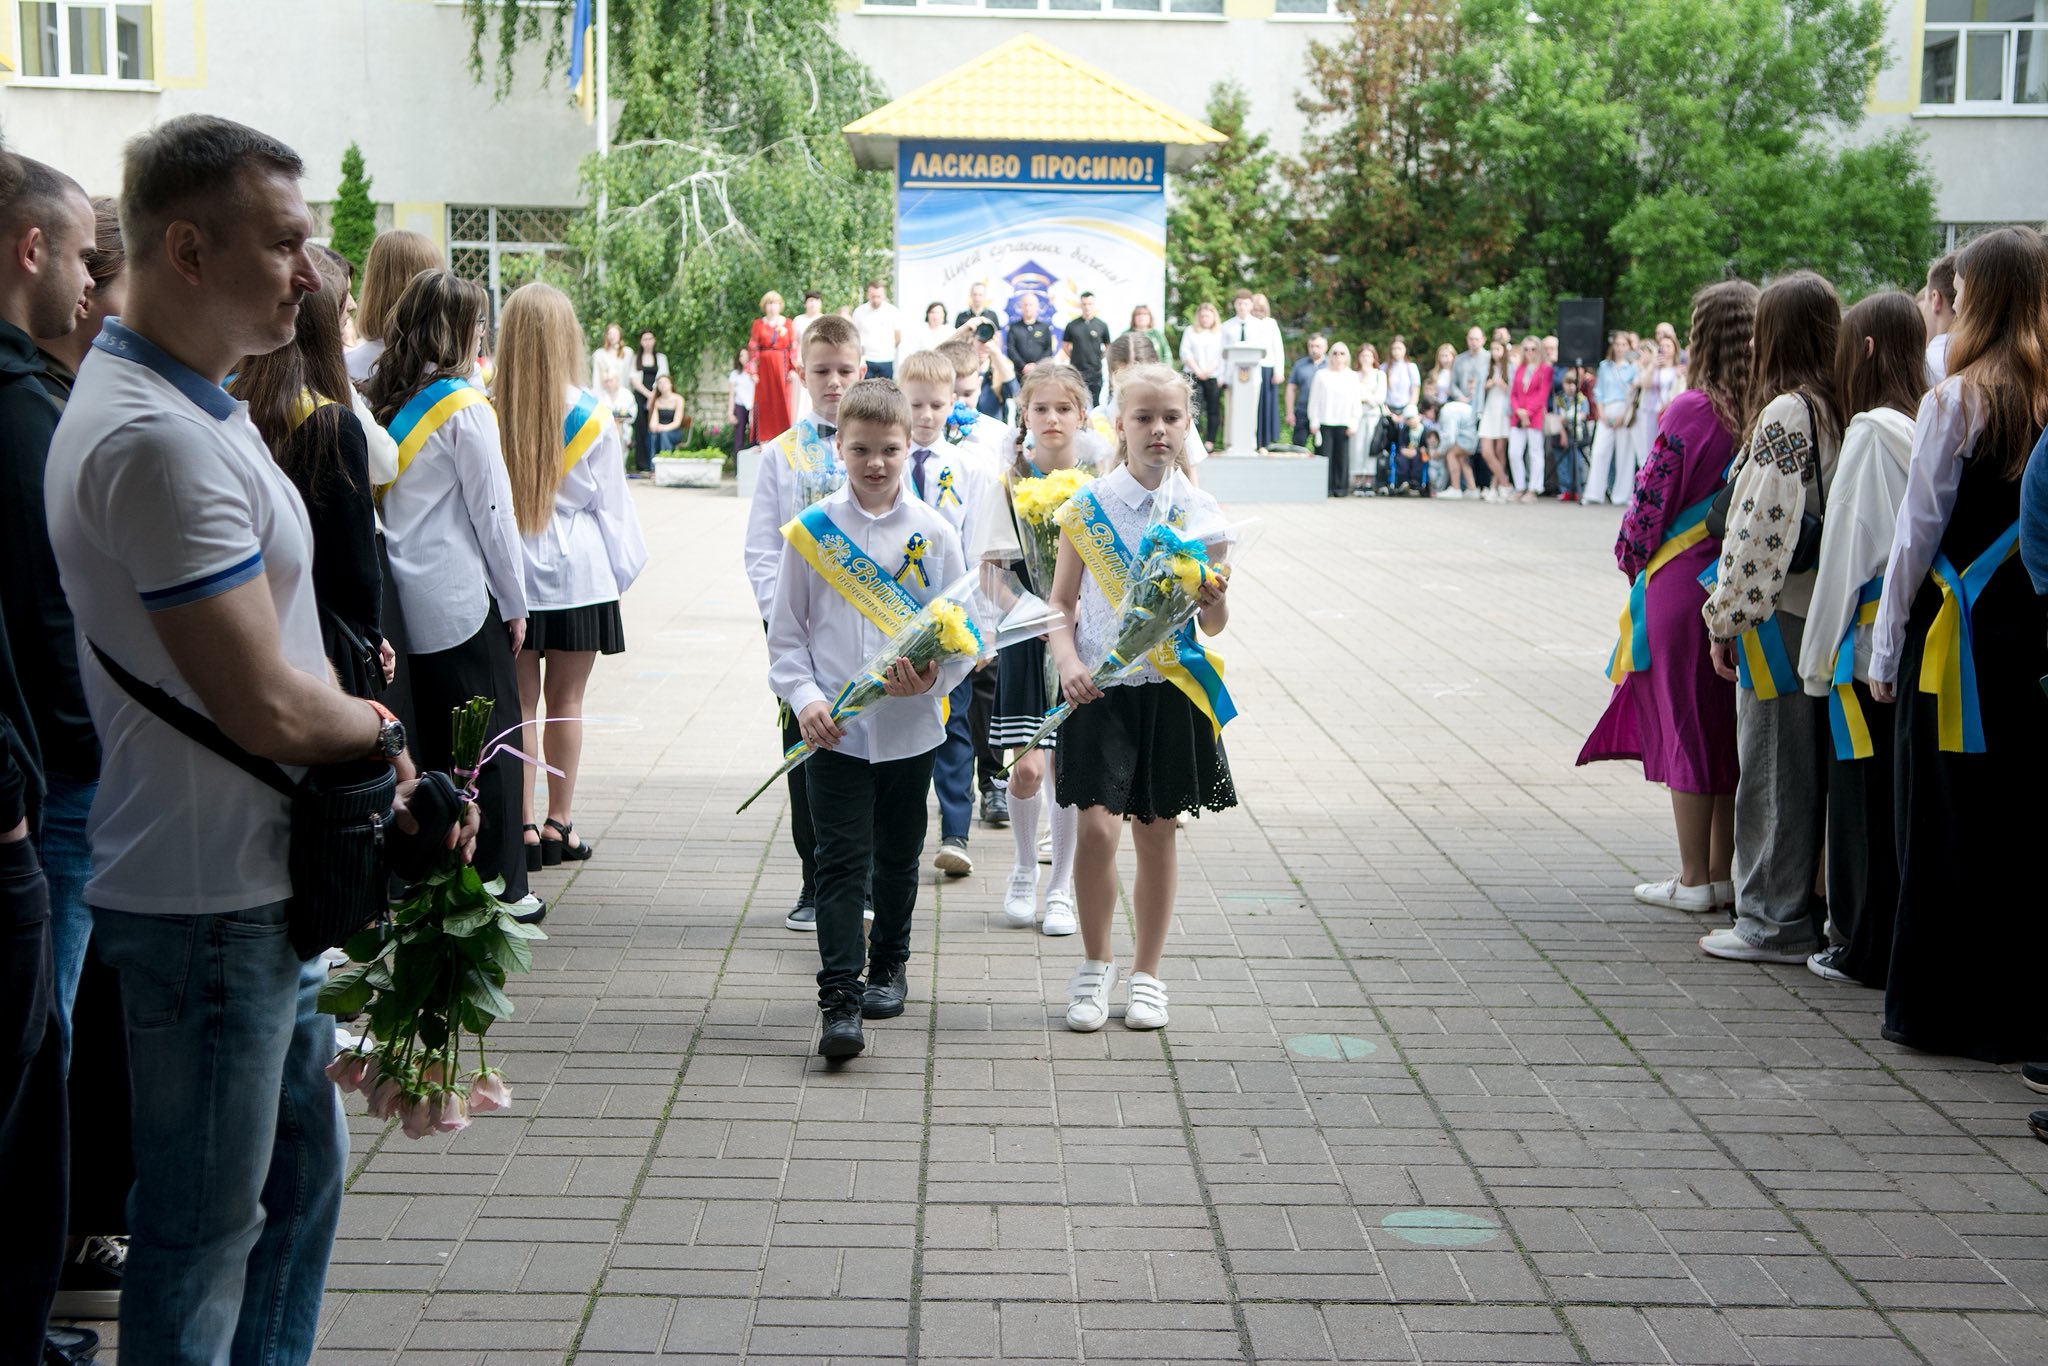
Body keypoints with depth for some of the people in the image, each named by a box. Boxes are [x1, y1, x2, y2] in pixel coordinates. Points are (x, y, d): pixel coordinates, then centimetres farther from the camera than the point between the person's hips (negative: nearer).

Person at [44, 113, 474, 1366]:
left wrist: (395, 775, 2)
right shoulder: (157, 439, -23)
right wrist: (383, 727, -5)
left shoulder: (201, 406, 11)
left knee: (304, 1169, 23)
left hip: (266, 884, 10)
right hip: (208, 900, -10)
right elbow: (268, 709, -26)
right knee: (205, 1233, 4)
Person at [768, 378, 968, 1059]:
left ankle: (890, 963, 36)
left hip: (910, 728, 2)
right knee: (841, 862, -6)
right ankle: (840, 1000, -7)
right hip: (833, 730, -1)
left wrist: (933, 676, -16)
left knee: (898, 856, 16)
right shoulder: (812, 529, -2)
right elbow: (786, 631, 3)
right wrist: (805, 697, -10)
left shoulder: (934, 531, -1)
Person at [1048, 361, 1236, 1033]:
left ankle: (1146, 972, 24)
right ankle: (1095, 965, 12)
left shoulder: (1204, 514, 1)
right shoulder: (1087, 506, -3)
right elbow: (1063, 603, 4)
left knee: (1158, 835, 8)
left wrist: (1214, 596, -15)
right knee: (1098, 827, -10)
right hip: (1101, 687, -2)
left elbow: (1214, 625, 6)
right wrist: (1068, 662, -13)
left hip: (1171, 691, 2)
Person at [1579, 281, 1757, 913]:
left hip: (1683, 584, -5)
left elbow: (1653, 498, -10)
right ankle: (1725, 873, 20)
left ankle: (1694, 879, 10)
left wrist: (1633, 555, 7)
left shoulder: (1693, 410, -14)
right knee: (1728, 725, 13)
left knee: (1687, 725, 4)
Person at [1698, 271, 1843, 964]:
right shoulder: (1840, 410, 8)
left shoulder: (1785, 413, -16)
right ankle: (1809, 906, 22)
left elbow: (1762, 524, -19)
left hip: (1778, 614, -8)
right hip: (1824, 611, 8)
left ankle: (1774, 921, 5)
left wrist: (1727, 619, -12)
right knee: (1811, 764, 14)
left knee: (1773, 766, -1)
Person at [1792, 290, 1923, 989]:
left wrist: (1820, 653, -5)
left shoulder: (1872, 431, -13)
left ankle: (1868, 947, 10)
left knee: (1866, 795, 3)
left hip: (1872, 640, -6)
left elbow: (1847, 546, -12)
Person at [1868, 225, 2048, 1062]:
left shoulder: (1959, 401, -9)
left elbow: (1917, 535, -7)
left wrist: (1885, 648, 0)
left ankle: (1943, 1009, 12)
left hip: (1961, 638, -4)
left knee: (1947, 827, 5)